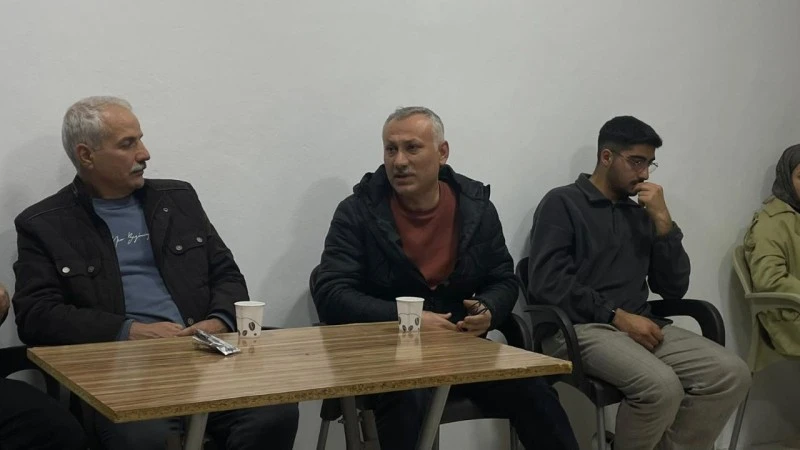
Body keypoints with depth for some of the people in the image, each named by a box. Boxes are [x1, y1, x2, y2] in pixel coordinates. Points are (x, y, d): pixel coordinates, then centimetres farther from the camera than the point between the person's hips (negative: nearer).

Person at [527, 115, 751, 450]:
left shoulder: (640, 215, 20)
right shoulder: (562, 203, 1)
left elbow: (674, 289, 12)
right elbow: (547, 283, -12)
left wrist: (663, 221, 3)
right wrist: (617, 316, -15)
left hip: (639, 327, 7)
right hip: (580, 328, -6)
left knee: (731, 374, -15)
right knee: (663, 385, -32)